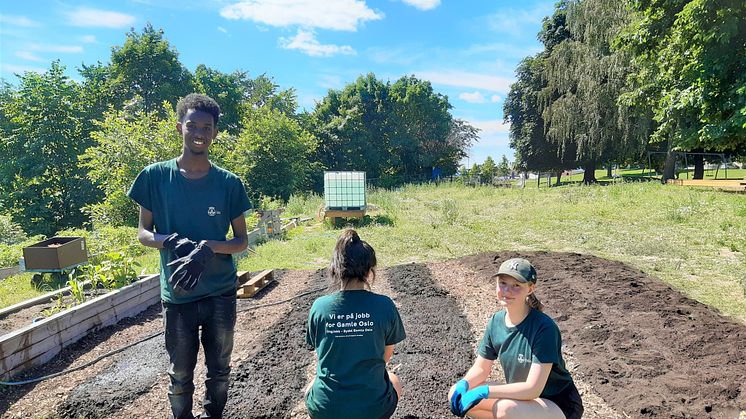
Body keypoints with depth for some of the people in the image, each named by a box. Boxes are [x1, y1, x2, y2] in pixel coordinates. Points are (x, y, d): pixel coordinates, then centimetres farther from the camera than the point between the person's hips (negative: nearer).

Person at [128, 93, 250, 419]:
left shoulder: (228, 183, -5)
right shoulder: (155, 176, -5)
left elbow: (242, 240, -1)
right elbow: (143, 233, 1)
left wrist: (208, 247, -21)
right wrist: (172, 242, -21)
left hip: (221, 294, 1)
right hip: (177, 295, -1)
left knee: (219, 369, 16)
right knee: (180, 374, 14)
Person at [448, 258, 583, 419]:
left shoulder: (544, 327, -27)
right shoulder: (496, 321, -7)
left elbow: (532, 389, -28)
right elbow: (481, 368, 3)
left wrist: (483, 391, -29)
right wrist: (463, 384, -18)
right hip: (521, 398, 6)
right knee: (457, 394, -6)